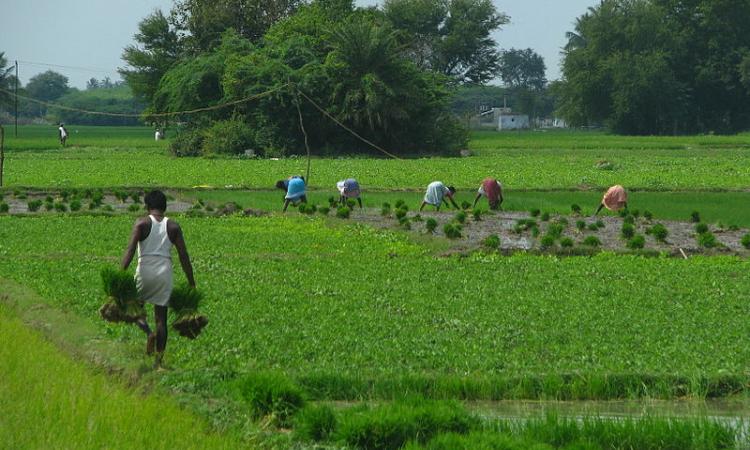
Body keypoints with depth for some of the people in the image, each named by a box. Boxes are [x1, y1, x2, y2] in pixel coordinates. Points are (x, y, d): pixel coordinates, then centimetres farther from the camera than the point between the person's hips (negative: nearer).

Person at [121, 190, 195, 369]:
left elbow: (130, 249, -12)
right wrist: (191, 282, 9)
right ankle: (159, 360, 3)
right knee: (161, 317, 7)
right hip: (165, 272, 2)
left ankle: (147, 331, -14)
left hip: (145, 272, -2)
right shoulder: (173, 226, 6)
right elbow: (183, 255, 4)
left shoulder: (142, 223, -1)